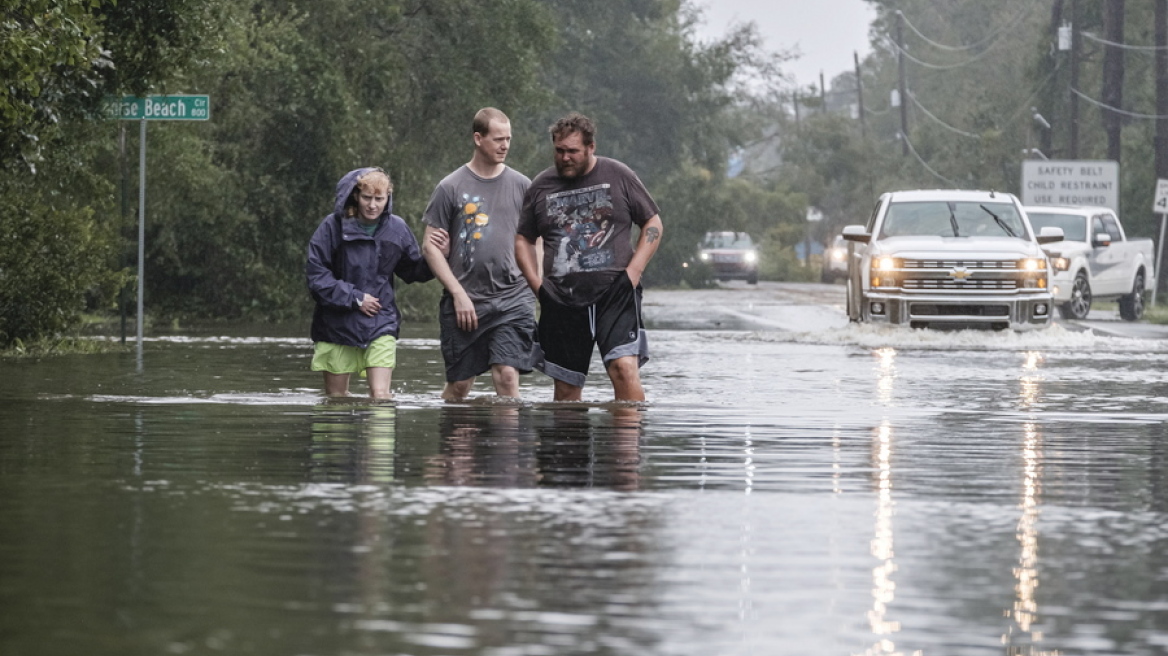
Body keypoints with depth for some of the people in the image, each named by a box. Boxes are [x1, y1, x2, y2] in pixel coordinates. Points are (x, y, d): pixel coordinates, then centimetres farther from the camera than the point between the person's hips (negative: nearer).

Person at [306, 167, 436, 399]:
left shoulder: (396, 229, 1)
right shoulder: (333, 226, -7)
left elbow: (413, 271, 12)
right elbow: (316, 275, -8)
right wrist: (354, 298, -13)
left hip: (380, 325, 0)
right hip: (337, 325, 0)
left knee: (380, 395, -13)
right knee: (335, 397, 10)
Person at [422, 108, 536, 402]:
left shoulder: (520, 185, 9)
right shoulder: (451, 188, 2)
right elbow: (430, 246, 2)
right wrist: (458, 294, -6)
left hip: (512, 299, 1)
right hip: (464, 301, -1)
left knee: (507, 377, -13)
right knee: (458, 385, 5)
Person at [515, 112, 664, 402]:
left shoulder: (618, 176, 5)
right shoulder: (541, 186, 12)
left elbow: (653, 224, 9)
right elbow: (523, 240, 21)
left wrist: (633, 272, -3)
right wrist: (537, 285, 6)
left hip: (615, 292, -3)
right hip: (562, 299, 3)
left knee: (624, 369, -20)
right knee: (566, 388, 4)